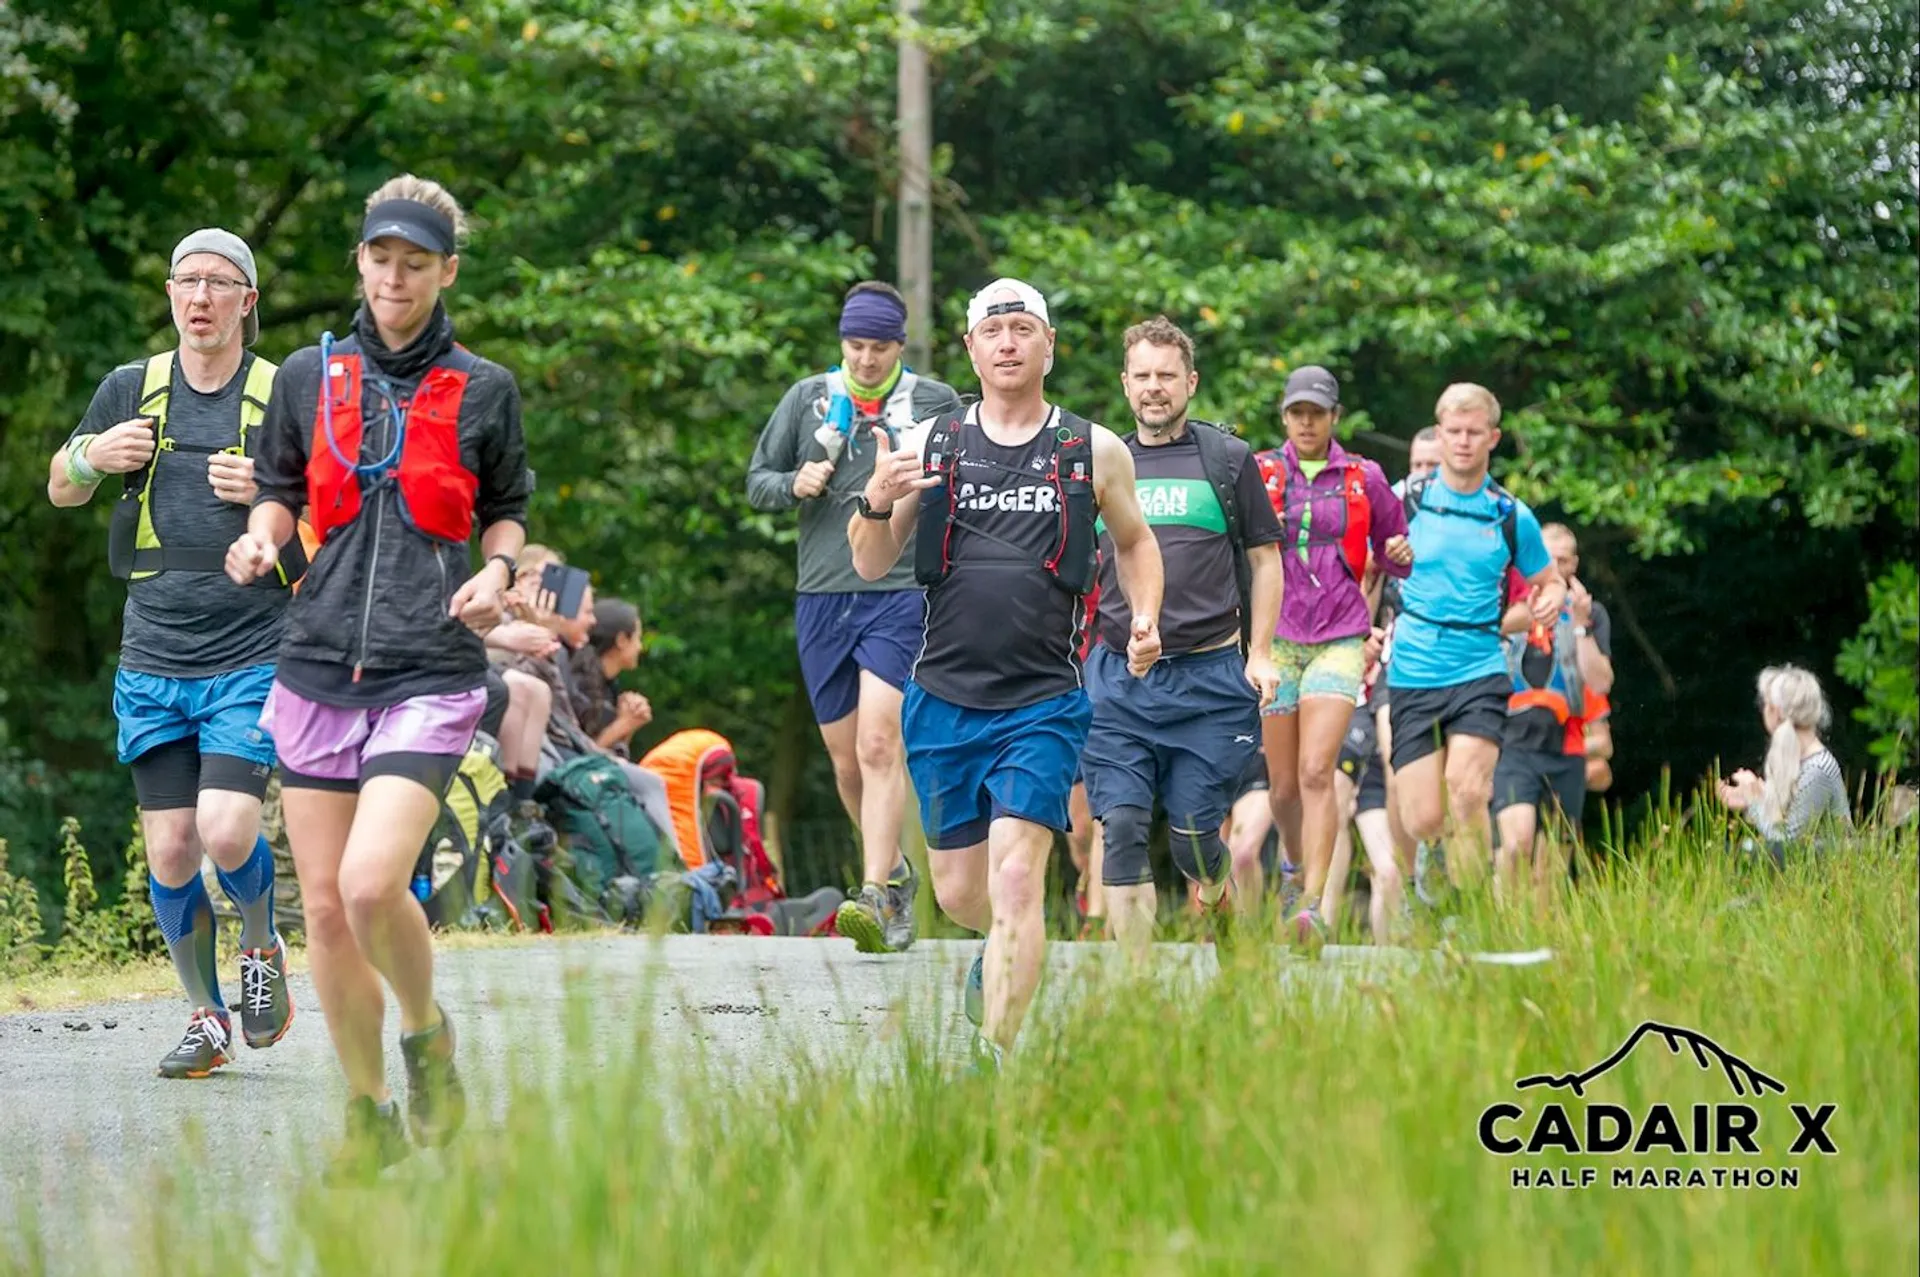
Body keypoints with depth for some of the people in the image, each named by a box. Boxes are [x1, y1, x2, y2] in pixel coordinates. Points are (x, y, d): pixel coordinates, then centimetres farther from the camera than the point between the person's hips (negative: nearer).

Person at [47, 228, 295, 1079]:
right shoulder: (131, 389, 8)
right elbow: (61, 491, 19)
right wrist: (92, 456, -3)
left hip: (252, 657, -3)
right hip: (153, 658, 3)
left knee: (226, 833, -17)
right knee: (169, 850, 0)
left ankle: (262, 947, 14)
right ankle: (205, 1015, 18)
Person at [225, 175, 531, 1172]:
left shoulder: (483, 390, 7)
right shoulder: (309, 376, 10)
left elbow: (507, 509, 18)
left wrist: (496, 572, -2)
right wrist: (262, 537, 0)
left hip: (429, 674, -3)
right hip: (318, 666, 3)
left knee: (371, 886, -20)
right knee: (323, 905, 1)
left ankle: (427, 1038, 9)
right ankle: (369, 1114, 17)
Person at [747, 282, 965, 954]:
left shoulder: (936, 402, 4)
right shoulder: (808, 397, 10)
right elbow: (757, 481, 15)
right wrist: (794, 484, -6)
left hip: (901, 596, -4)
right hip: (821, 598, 4)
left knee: (878, 745, -18)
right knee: (847, 761, 9)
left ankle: (875, 897, -23)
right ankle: (895, 872, 30)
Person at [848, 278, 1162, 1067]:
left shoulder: (1095, 452, 4)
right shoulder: (929, 445, 5)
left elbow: (1135, 540, 21)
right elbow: (872, 566, 6)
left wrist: (1144, 618, 3)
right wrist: (875, 501, -15)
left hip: (1044, 702, -2)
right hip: (943, 698, 2)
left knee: (1017, 879, -16)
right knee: (958, 893, 10)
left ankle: (994, 1057, -16)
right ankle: (1004, 949, 45)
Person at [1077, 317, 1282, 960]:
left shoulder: (1228, 461, 7)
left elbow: (1265, 560, 10)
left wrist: (1259, 655, 2)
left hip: (1208, 674, -2)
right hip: (1116, 678, 2)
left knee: (1192, 834, 0)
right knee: (1121, 827, -9)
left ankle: (1223, 908, 31)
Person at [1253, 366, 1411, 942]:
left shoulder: (1365, 479, 8)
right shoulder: (1259, 474, 7)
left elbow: (1392, 555, 18)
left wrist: (1403, 555, -5)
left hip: (1339, 640, -1)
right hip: (1275, 640, 1)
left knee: (1317, 772, -17)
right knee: (1283, 784, 4)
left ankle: (1313, 905, -23)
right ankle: (1297, 861, 34)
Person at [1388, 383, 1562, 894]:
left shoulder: (1511, 516, 5)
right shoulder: (1404, 502, 3)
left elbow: (1548, 581, 18)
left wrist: (1549, 601, -5)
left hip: (1479, 673, 0)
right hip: (1411, 675, 1)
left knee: (1464, 789, -24)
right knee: (1422, 822, -6)